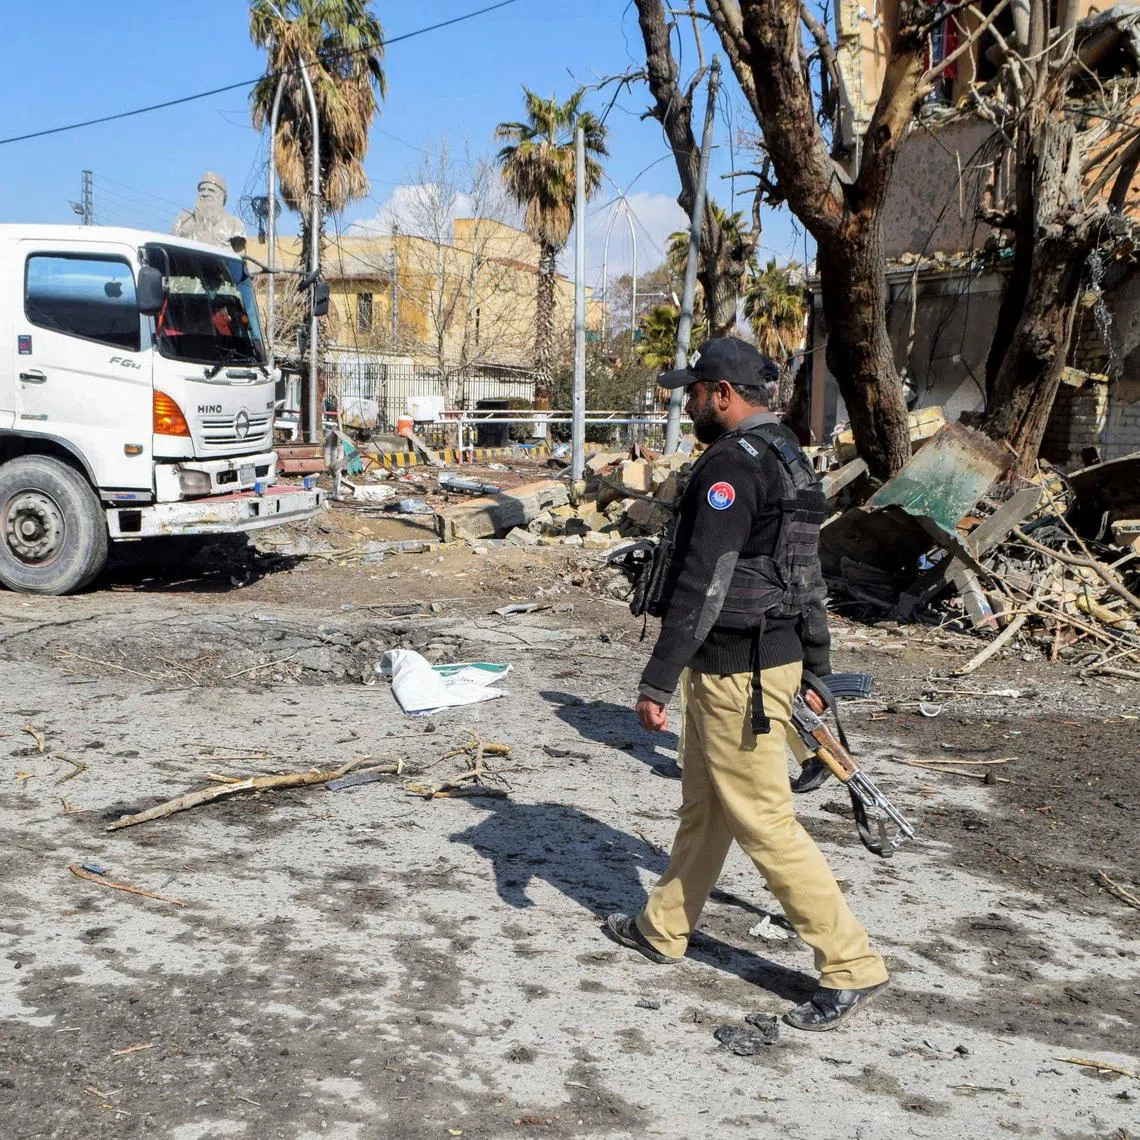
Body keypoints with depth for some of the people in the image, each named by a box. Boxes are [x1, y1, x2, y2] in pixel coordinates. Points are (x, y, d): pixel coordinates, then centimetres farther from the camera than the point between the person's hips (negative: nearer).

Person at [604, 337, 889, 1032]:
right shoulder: (788, 458, 13)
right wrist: (816, 665, 22)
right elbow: (807, 574, 17)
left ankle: (853, 968, 5)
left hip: (736, 672, -10)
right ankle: (663, 930, 36)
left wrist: (658, 683, -22)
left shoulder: (732, 464, -19)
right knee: (704, 804, 20)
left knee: (763, 821, -3)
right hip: (775, 656, 10)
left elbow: (701, 584, -24)